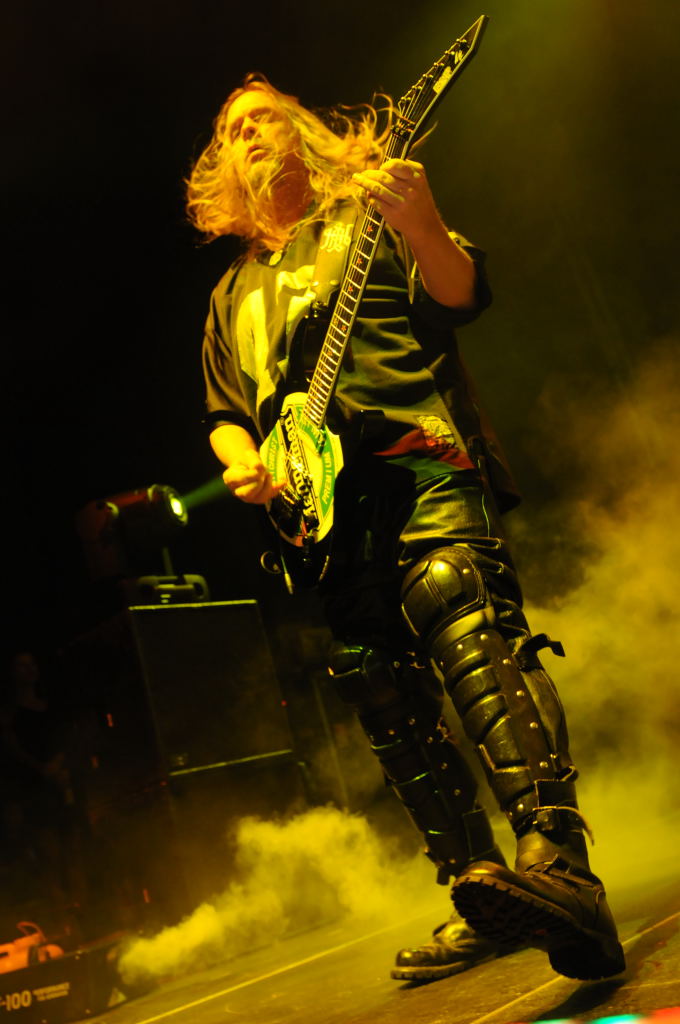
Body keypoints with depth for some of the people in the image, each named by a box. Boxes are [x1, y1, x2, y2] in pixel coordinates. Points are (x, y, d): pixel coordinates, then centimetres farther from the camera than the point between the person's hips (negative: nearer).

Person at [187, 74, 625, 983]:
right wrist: (242, 465, 7)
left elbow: (462, 294, 0)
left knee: (459, 613, -31)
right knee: (395, 709, 2)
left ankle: (558, 862, -39)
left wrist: (422, 226, -21)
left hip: (421, 459, -5)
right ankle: (482, 892, 11)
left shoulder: (366, 215, 14)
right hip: (323, 506, 6)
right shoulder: (233, 294, 28)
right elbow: (224, 411, 29)